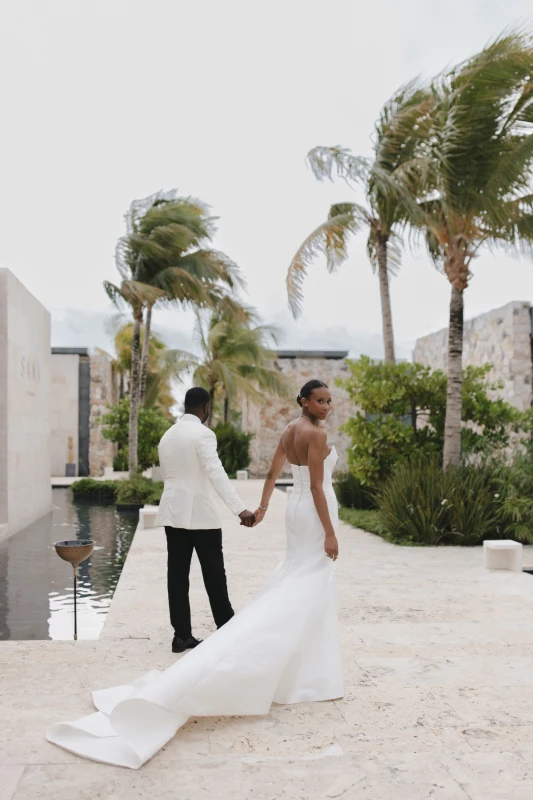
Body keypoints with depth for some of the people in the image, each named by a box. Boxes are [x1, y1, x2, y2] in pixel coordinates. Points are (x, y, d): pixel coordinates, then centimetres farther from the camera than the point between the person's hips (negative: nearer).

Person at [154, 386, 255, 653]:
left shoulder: (167, 435, 12)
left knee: (177, 573, 6)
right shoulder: (203, 434, -12)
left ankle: (182, 635, 10)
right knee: (214, 574, 3)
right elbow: (216, 473, -24)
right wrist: (240, 509, -31)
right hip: (200, 513, -7)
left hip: (173, 511, 7)